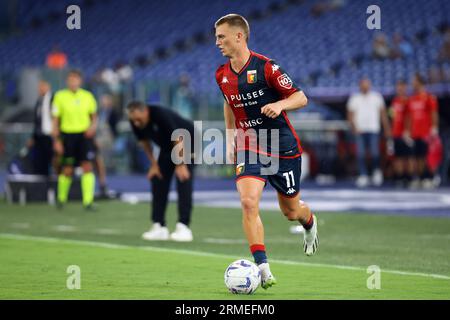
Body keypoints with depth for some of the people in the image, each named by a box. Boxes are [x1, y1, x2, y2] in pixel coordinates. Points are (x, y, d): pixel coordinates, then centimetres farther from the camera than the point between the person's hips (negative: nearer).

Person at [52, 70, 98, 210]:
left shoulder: (88, 96, 5)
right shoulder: (60, 96, 0)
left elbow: (94, 115, 16)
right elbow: (55, 120, 2)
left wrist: (93, 126, -6)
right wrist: (56, 140, -3)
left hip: (85, 135, 1)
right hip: (68, 134, -1)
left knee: (87, 166, -11)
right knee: (67, 170, 3)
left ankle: (88, 201, -11)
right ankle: (61, 198, 27)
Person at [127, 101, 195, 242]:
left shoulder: (162, 115, -36)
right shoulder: (136, 123, -16)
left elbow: (178, 139, -31)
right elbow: (144, 141, 2)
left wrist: (181, 165, -28)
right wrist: (153, 164, -2)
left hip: (187, 141, -7)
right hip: (167, 147, 7)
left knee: (183, 180, -18)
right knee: (158, 180, -1)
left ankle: (183, 227, -22)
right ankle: (159, 227, 3)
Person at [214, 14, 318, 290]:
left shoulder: (266, 68, -16)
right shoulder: (223, 75, 2)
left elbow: (301, 98, -12)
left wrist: (280, 104, -31)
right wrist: (230, 138, 17)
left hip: (283, 148, -3)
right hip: (249, 148, 3)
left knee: (291, 210, 11)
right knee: (248, 202, -21)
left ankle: (310, 223, 50)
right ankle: (263, 267, -19)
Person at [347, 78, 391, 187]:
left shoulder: (376, 97, 9)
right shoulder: (354, 98, 8)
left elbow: (383, 113, 11)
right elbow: (350, 115, 7)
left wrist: (387, 128, 7)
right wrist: (354, 128, -7)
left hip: (373, 130, -1)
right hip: (360, 131, 1)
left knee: (375, 153, -11)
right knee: (360, 154, -4)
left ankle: (377, 171, 12)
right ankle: (363, 176, 1)